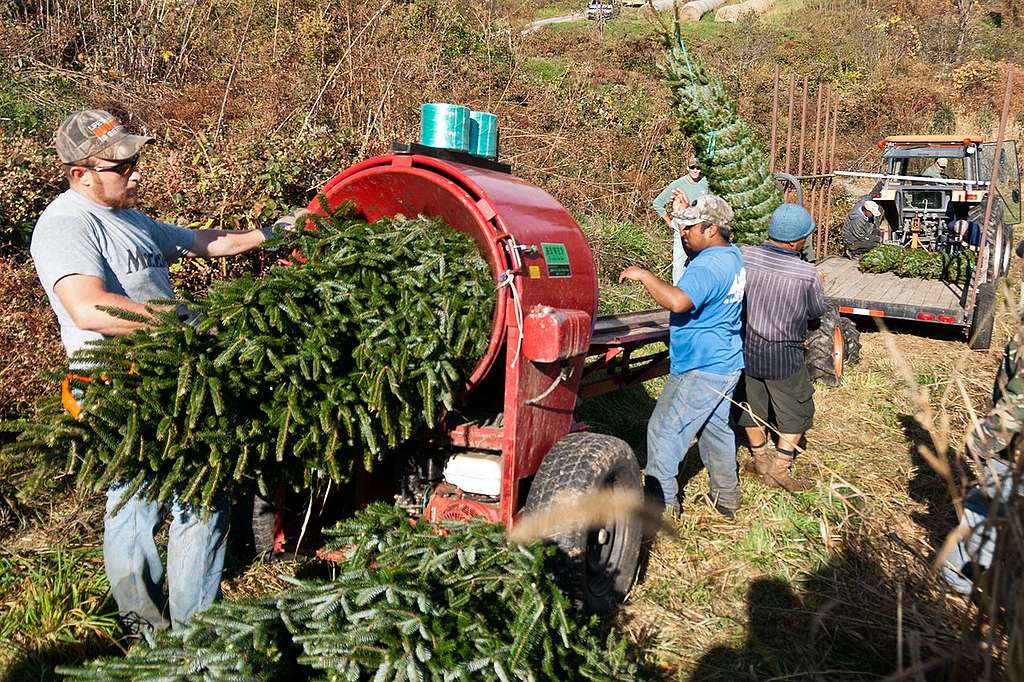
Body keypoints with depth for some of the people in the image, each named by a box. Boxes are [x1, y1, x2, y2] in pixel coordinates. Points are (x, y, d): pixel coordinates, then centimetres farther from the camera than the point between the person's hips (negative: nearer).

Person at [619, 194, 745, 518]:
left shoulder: (707, 267, -24)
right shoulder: (733, 254, 8)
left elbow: (678, 301, -41)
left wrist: (643, 275, -29)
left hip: (701, 370, -10)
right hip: (725, 363, 10)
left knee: (664, 430, -3)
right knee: (716, 427, 21)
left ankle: (659, 502, 5)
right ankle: (727, 498, 33)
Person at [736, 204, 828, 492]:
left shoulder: (742, 256, -17)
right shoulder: (807, 274, -21)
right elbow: (818, 311, -2)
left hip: (745, 349, 3)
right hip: (783, 357, -3)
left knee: (751, 405, 22)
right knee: (796, 411, 18)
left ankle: (760, 459, 36)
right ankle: (780, 468, 20)